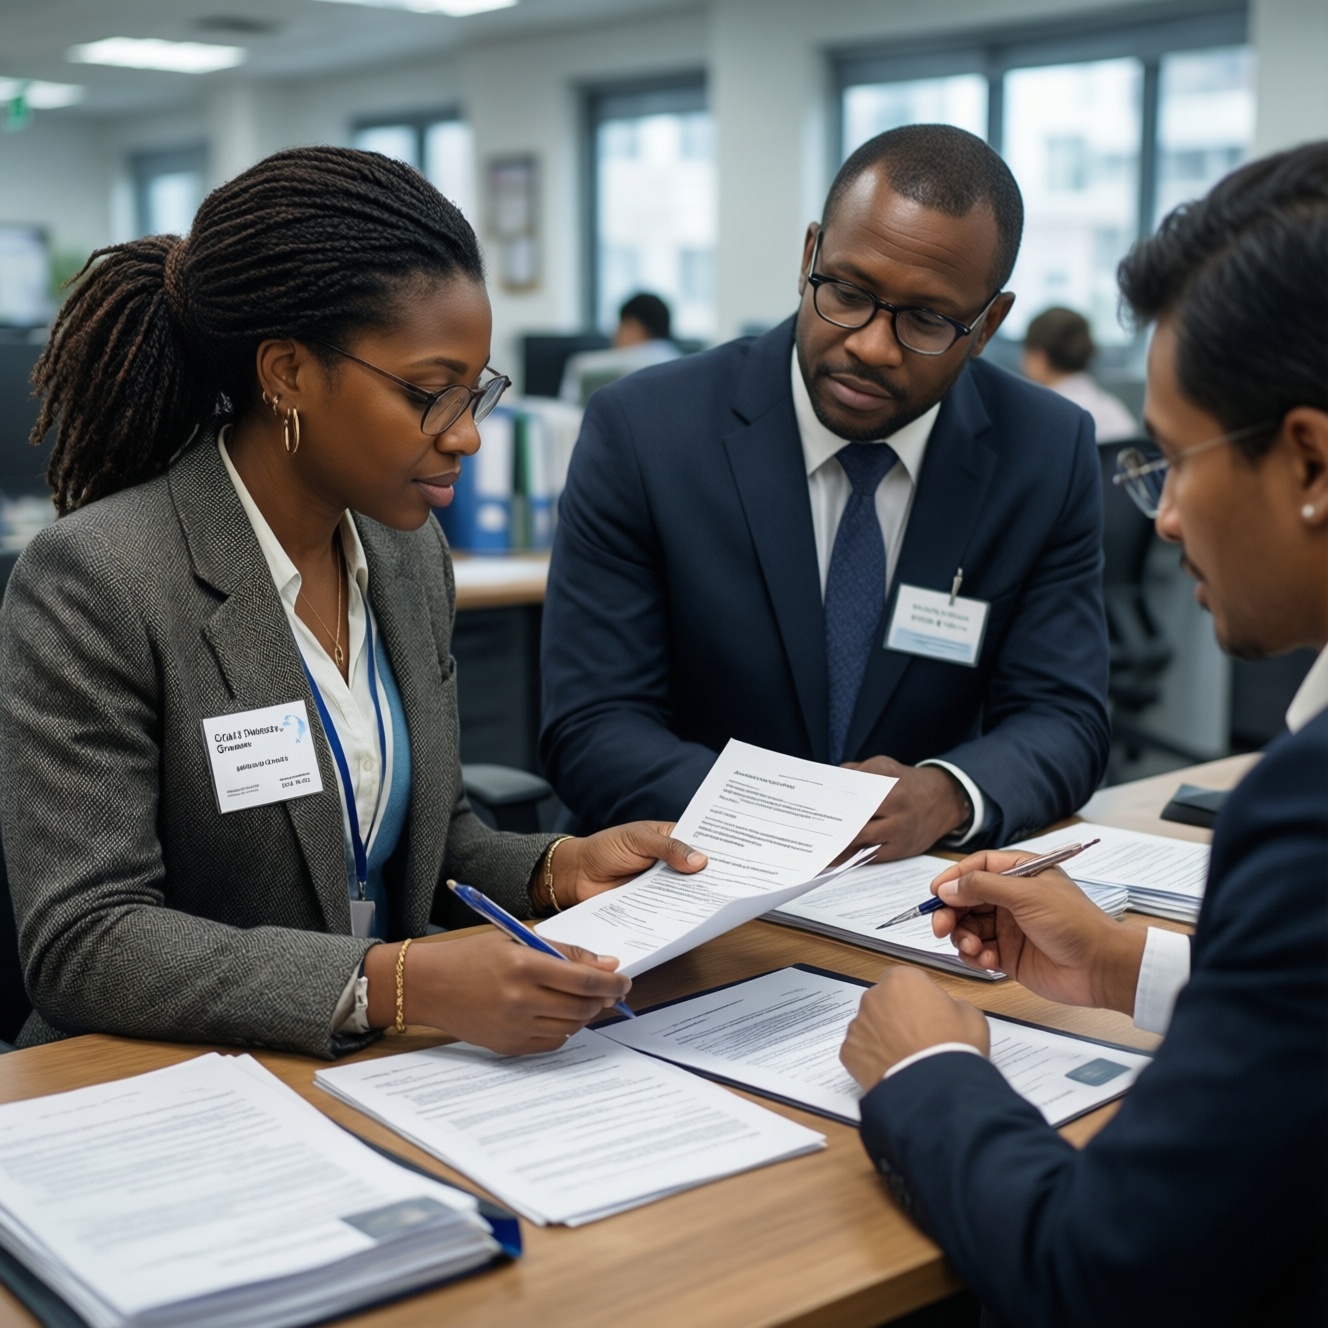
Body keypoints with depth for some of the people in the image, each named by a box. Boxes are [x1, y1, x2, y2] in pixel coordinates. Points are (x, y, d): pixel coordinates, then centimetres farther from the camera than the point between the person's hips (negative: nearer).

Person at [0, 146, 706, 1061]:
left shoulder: (410, 552, 6)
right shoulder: (93, 582, -16)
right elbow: (82, 944, -20)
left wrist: (556, 871, -5)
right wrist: (395, 983, -31)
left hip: (376, 1076, 7)